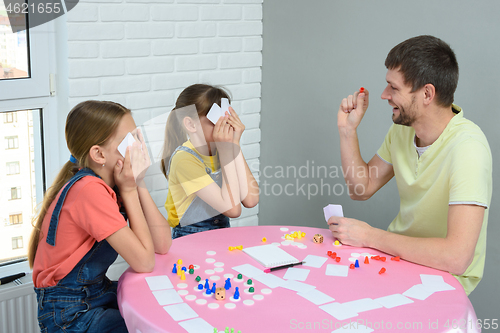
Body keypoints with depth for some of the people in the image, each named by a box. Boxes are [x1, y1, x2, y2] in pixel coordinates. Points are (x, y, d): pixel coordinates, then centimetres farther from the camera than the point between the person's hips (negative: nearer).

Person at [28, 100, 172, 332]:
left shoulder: (114, 183, 0)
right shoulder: (89, 190, -25)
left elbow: (163, 245, -6)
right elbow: (144, 262, -25)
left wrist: (138, 185, -12)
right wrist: (130, 190, -20)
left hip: (99, 292, 8)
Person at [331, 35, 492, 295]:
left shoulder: (467, 146, -28)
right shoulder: (402, 128, -3)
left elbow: (456, 257, -36)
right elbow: (362, 189, 10)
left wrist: (369, 236, -26)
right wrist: (347, 130, -4)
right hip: (400, 251, 7)